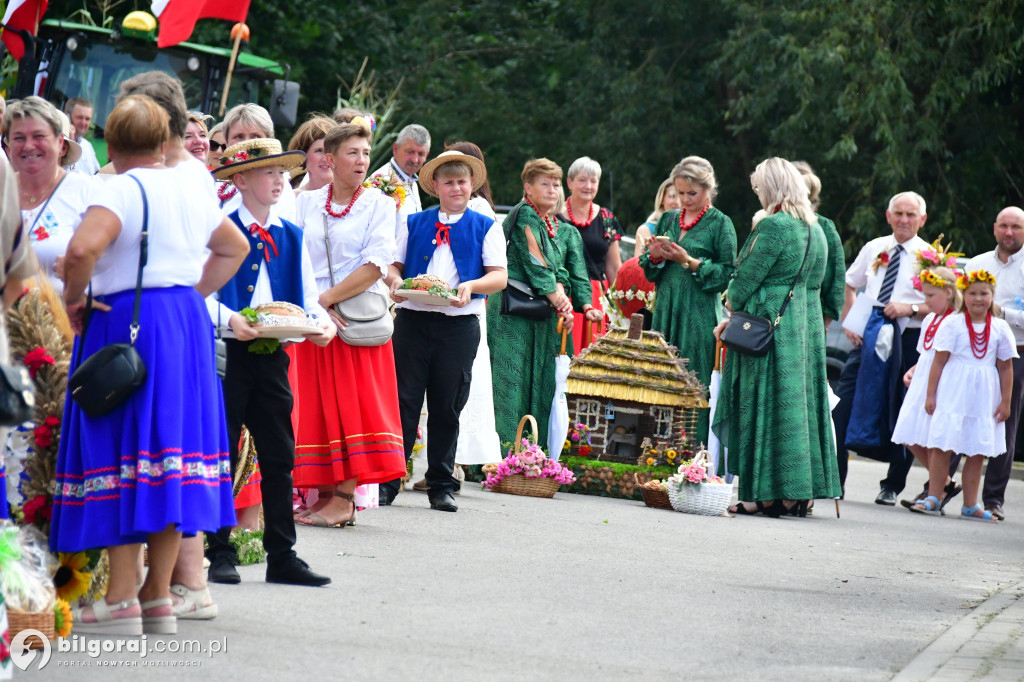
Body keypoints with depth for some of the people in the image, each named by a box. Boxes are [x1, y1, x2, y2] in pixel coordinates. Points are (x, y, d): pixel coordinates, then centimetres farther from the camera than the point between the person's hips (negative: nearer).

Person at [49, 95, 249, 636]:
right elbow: (235, 248, 30)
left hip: (127, 323, -7)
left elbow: (84, 248, -29)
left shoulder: (121, 190, -10)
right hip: (188, 322, 7)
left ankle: (120, 602, -5)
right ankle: (158, 598, 13)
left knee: (122, 452, -4)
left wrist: (73, 298, -12)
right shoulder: (190, 190, 13)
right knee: (169, 450, 9)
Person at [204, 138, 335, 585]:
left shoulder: (291, 237, 13)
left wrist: (321, 322, -7)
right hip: (227, 350, -5)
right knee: (222, 454, 1)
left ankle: (282, 556, 9)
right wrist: (228, 318, -26)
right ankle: (219, 553, 7)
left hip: (272, 354, 5)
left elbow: (308, 299, 13)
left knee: (279, 456, 5)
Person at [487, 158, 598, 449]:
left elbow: (575, 273, 9)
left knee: (543, 385, 3)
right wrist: (560, 302, -14)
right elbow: (536, 263, -10)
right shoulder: (523, 216, -2)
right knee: (512, 381, -10)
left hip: (547, 317, 7)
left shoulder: (566, 232, 20)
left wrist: (586, 305, -9)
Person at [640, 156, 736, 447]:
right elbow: (646, 270, 17)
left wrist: (690, 262, -14)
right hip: (666, 312, 5)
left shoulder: (720, 223, 1)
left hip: (700, 316, -5)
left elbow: (727, 273, -6)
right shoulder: (668, 220, 16)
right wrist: (655, 257, -5)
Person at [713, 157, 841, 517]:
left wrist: (734, 310, 8)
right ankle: (800, 491, 12)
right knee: (796, 403, 10)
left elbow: (746, 279, -14)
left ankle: (771, 494, -4)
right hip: (807, 323, 8)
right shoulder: (814, 230, 13)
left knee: (763, 405, -4)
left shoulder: (774, 226, -14)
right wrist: (736, 318, 17)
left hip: (769, 326, -8)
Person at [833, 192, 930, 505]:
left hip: (907, 339, -3)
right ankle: (833, 479, 4)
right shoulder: (874, 249, 10)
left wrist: (910, 308, -18)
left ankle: (892, 486, 14)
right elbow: (849, 285, 21)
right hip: (868, 336, 3)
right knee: (843, 405, -3)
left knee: (901, 413, 2)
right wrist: (848, 322, 9)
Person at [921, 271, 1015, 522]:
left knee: (977, 452, 5)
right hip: (953, 393, -2)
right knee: (943, 446, -5)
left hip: (984, 397, 2)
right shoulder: (953, 324, -1)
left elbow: (1005, 368, 8)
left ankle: (970, 505, 11)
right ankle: (933, 498, 2)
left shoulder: (1000, 329, 5)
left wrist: (1005, 401, 4)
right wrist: (930, 395, -5)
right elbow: (939, 361, -2)